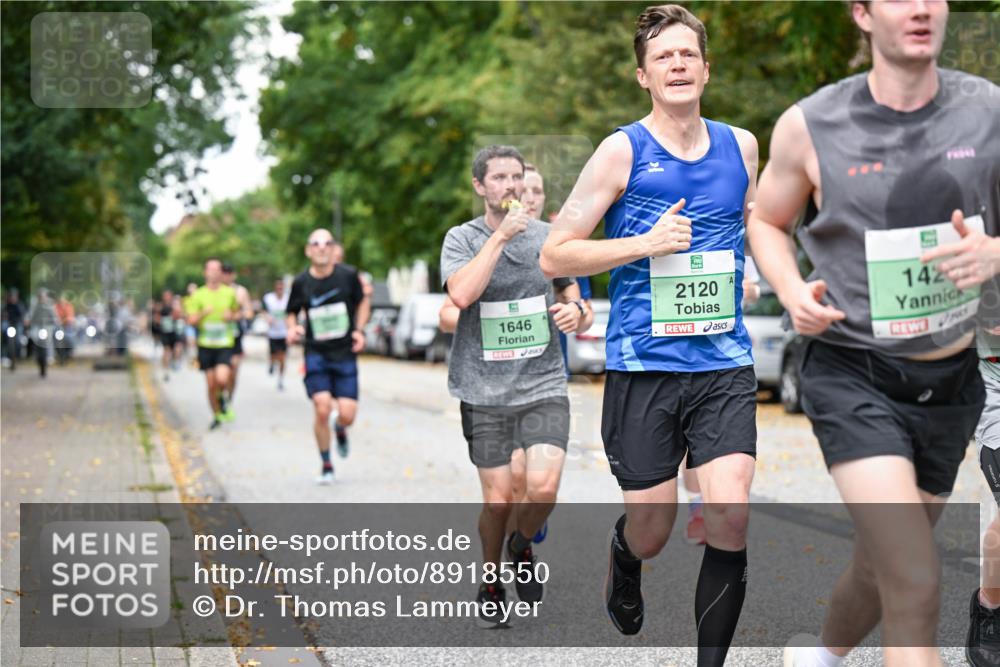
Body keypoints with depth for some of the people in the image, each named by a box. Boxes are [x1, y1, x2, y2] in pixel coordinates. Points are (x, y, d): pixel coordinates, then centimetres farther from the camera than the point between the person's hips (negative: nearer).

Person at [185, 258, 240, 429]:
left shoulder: (230, 293, 3)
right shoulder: (198, 295, 0)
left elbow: (237, 312, 18)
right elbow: (191, 320, -2)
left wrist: (232, 316, -4)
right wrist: (203, 313, -21)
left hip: (225, 344, -1)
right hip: (205, 345, 1)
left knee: (222, 379, -21)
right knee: (211, 384, 4)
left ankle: (222, 399, 12)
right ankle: (217, 416, 24)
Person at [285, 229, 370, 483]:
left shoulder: (348, 275, -4)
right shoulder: (301, 282, -4)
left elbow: (363, 302, 12)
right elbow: (291, 312, 11)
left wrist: (359, 330, -2)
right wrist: (293, 328, -10)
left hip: (345, 354, 0)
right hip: (316, 354, 0)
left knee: (347, 414, -7)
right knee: (322, 409, -15)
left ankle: (340, 429, 34)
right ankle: (326, 466, 6)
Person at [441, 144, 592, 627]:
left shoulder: (549, 238, 8)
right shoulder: (462, 238, 0)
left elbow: (575, 306, 16)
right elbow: (461, 294, -19)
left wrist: (576, 314, -8)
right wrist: (501, 234, -18)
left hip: (543, 385, 1)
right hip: (485, 391, -1)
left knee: (543, 485, -16)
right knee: (498, 500, 0)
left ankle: (522, 546, 17)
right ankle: (491, 583, 27)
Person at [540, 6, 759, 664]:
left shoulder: (740, 145, 9)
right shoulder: (623, 151, -4)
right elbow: (554, 256, -5)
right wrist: (647, 244, -14)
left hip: (725, 365, 2)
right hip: (644, 364, -2)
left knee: (730, 516, -14)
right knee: (651, 532, 5)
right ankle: (622, 561, 43)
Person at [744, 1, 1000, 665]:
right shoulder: (810, 125, -8)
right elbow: (767, 222, 8)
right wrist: (793, 292, -11)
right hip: (853, 377, -4)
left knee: (883, 570, 21)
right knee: (916, 587, -18)